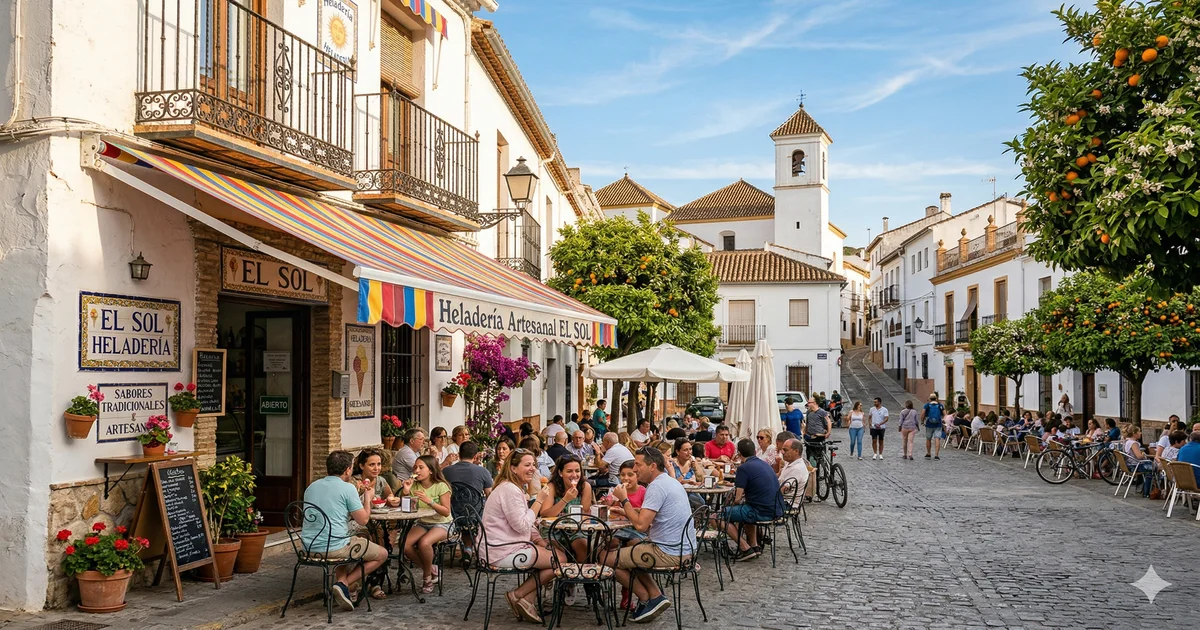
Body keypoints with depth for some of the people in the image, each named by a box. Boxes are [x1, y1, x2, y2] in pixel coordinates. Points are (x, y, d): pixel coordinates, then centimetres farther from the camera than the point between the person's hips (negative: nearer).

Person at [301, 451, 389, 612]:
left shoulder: (311, 487, 12)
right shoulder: (347, 488, -9)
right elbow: (363, 520, -8)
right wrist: (368, 498, 10)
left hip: (309, 547, 7)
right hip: (334, 547, -7)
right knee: (382, 554, 11)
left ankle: (341, 580, 11)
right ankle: (343, 584, -3)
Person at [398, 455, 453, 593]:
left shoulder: (441, 486, -11)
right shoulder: (414, 485, 2)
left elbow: (446, 512, -15)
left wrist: (429, 501, -28)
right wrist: (405, 491, -14)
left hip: (441, 524, -5)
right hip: (422, 523, 5)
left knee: (424, 543, -34)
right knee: (405, 545, -22)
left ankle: (427, 575, -5)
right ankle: (430, 569, 3)